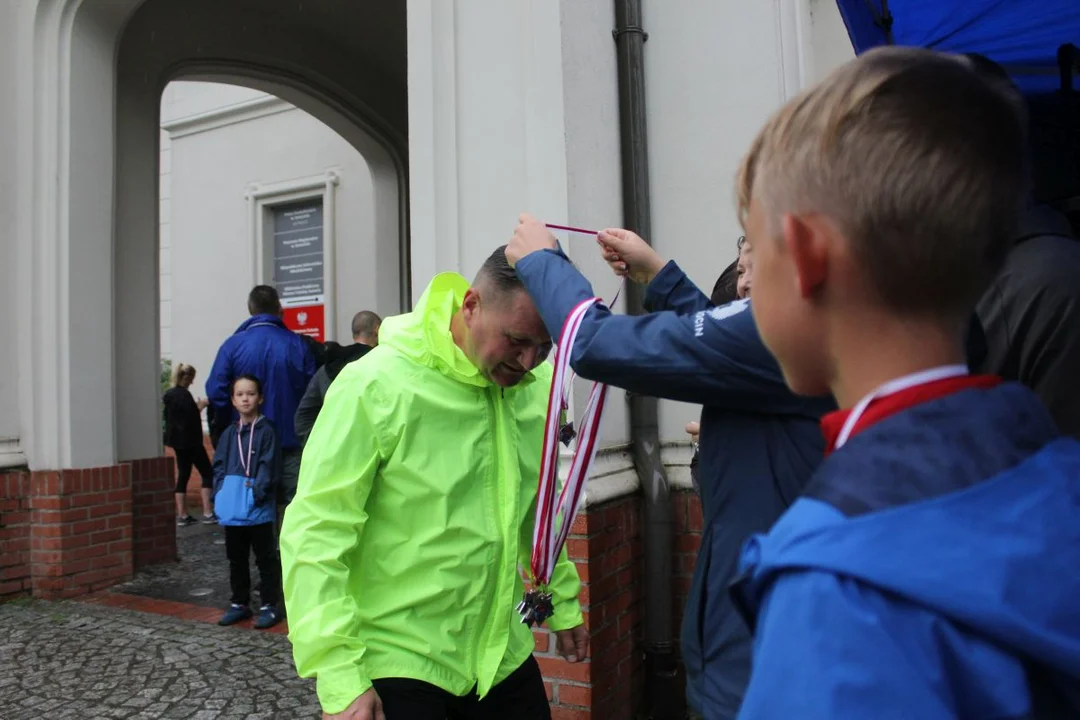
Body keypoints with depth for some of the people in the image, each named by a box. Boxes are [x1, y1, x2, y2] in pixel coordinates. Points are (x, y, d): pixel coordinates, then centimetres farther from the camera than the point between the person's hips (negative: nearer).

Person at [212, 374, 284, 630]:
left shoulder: (266, 431, -7)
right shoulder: (229, 433, 11)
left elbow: (269, 467, -12)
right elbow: (219, 466, 11)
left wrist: (257, 493, -21)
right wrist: (220, 493, -3)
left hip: (258, 509, -6)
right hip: (232, 509, 6)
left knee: (265, 558, 4)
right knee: (236, 558, 16)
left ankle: (269, 605, 12)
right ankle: (240, 603, 29)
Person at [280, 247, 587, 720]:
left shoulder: (536, 386, -2)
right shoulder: (376, 384, -20)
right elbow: (315, 534, -17)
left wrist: (562, 603, 16)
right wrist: (340, 677, -20)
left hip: (502, 654, 6)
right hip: (397, 660, -5)